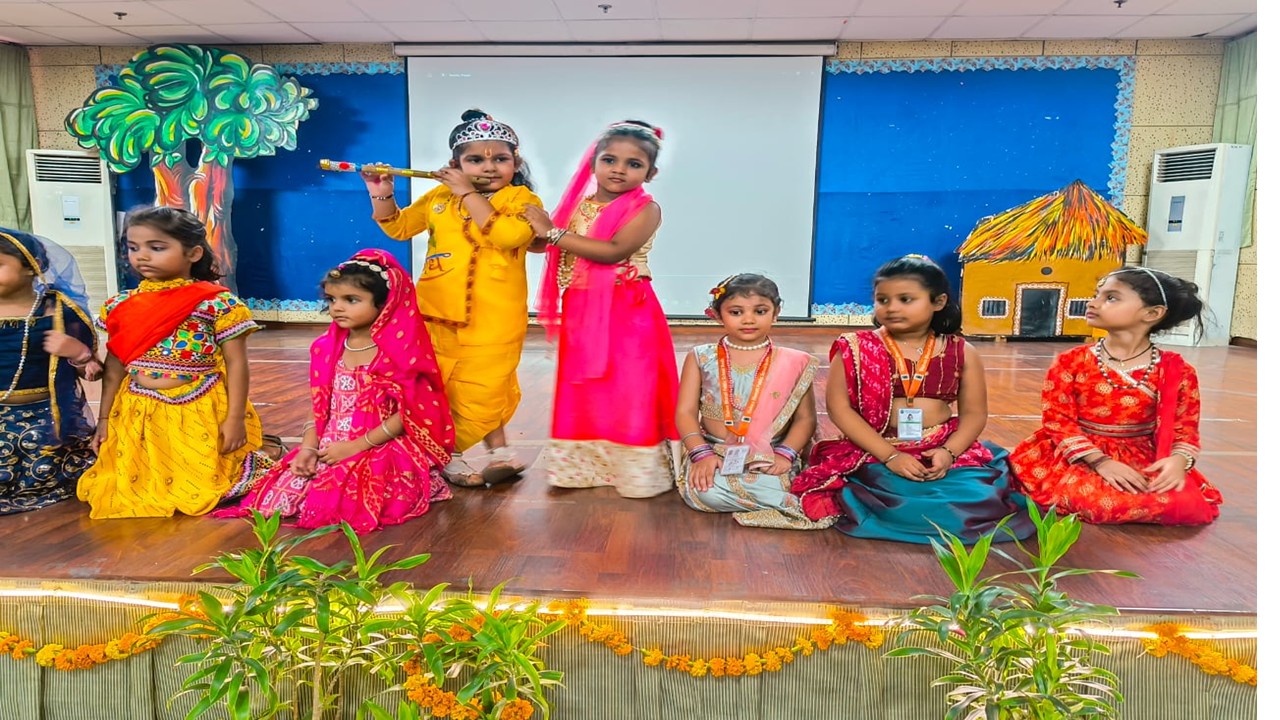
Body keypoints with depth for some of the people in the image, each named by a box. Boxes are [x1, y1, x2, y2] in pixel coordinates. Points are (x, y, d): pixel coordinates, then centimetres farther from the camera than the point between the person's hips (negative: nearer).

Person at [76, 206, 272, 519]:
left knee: (200, 488, 3)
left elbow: (236, 364, -9)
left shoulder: (217, 303, -12)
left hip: (200, 414, -4)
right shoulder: (120, 305, 4)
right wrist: (104, 419, 13)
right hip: (138, 415, 5)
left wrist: (235, 418, -11)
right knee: (134, 484, 11)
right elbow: (114, 368, 11)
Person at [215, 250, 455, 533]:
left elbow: (407, 414, -14)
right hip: (329, 449, 6)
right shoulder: (326, 349, 8)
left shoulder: (399, 352, -12)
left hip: (381, 452, -5)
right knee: (283, 489, -11)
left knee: (343, 498, -24)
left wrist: (356, 446, -16)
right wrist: (309, 447, -5)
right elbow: (319, 407, 10)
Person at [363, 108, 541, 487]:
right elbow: (398, 227, 20)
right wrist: (382, 194, 4)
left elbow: (507, 234, -24)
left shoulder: (522, 200, -3)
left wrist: (469, 194, -17)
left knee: (483, 387, 1)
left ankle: (497, 451, 23)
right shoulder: (439, 197, 9)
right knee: (436, 386, 11)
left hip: (493, 317, -4)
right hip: (438, 310, 5)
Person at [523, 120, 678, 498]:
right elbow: (541, 242, 10)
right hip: (580, 312, 6)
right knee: (582, 391, 12)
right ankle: (585, 463, 27)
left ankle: (636, 467, 13)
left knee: (629, 390, 0)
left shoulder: (645, 209, -10)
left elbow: (614, 251, -24)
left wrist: (554, 232, -22)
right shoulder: (579, 204, 8)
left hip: (626, 313, -6)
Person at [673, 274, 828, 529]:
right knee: (704, 491, -31)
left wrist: (785, 454, -15)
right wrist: (702, 453, -15)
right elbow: (685, 412, 0)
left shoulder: (793, 364, 2)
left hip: (770, 457, -1)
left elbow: (806, 417, 2)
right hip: (714, 452, 1)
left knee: (769, 488, -34)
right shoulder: (701, 358, 3)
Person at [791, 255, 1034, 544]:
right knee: (901, 500, -31)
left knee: (982, 496, -22)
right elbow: (839, 407, -8)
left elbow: (974, 412, 6)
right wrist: (889, 456, -16)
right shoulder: (855, 349, -3)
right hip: (875, 452, -3)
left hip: (944, 450, 3)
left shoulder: (961, 353, 5)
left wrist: (948, 452, -14)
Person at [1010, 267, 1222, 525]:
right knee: (1088, 499, -34)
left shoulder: (1176, 372, -1)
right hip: (1079, 458, -2)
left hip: (1143, 461, 3)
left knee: (1189, 505, -26)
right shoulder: (1070, 362, -3)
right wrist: (1099, 461, -21)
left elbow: (1185, 429, 3)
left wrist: (1178, 460, -21)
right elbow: (1059, 421, -7)